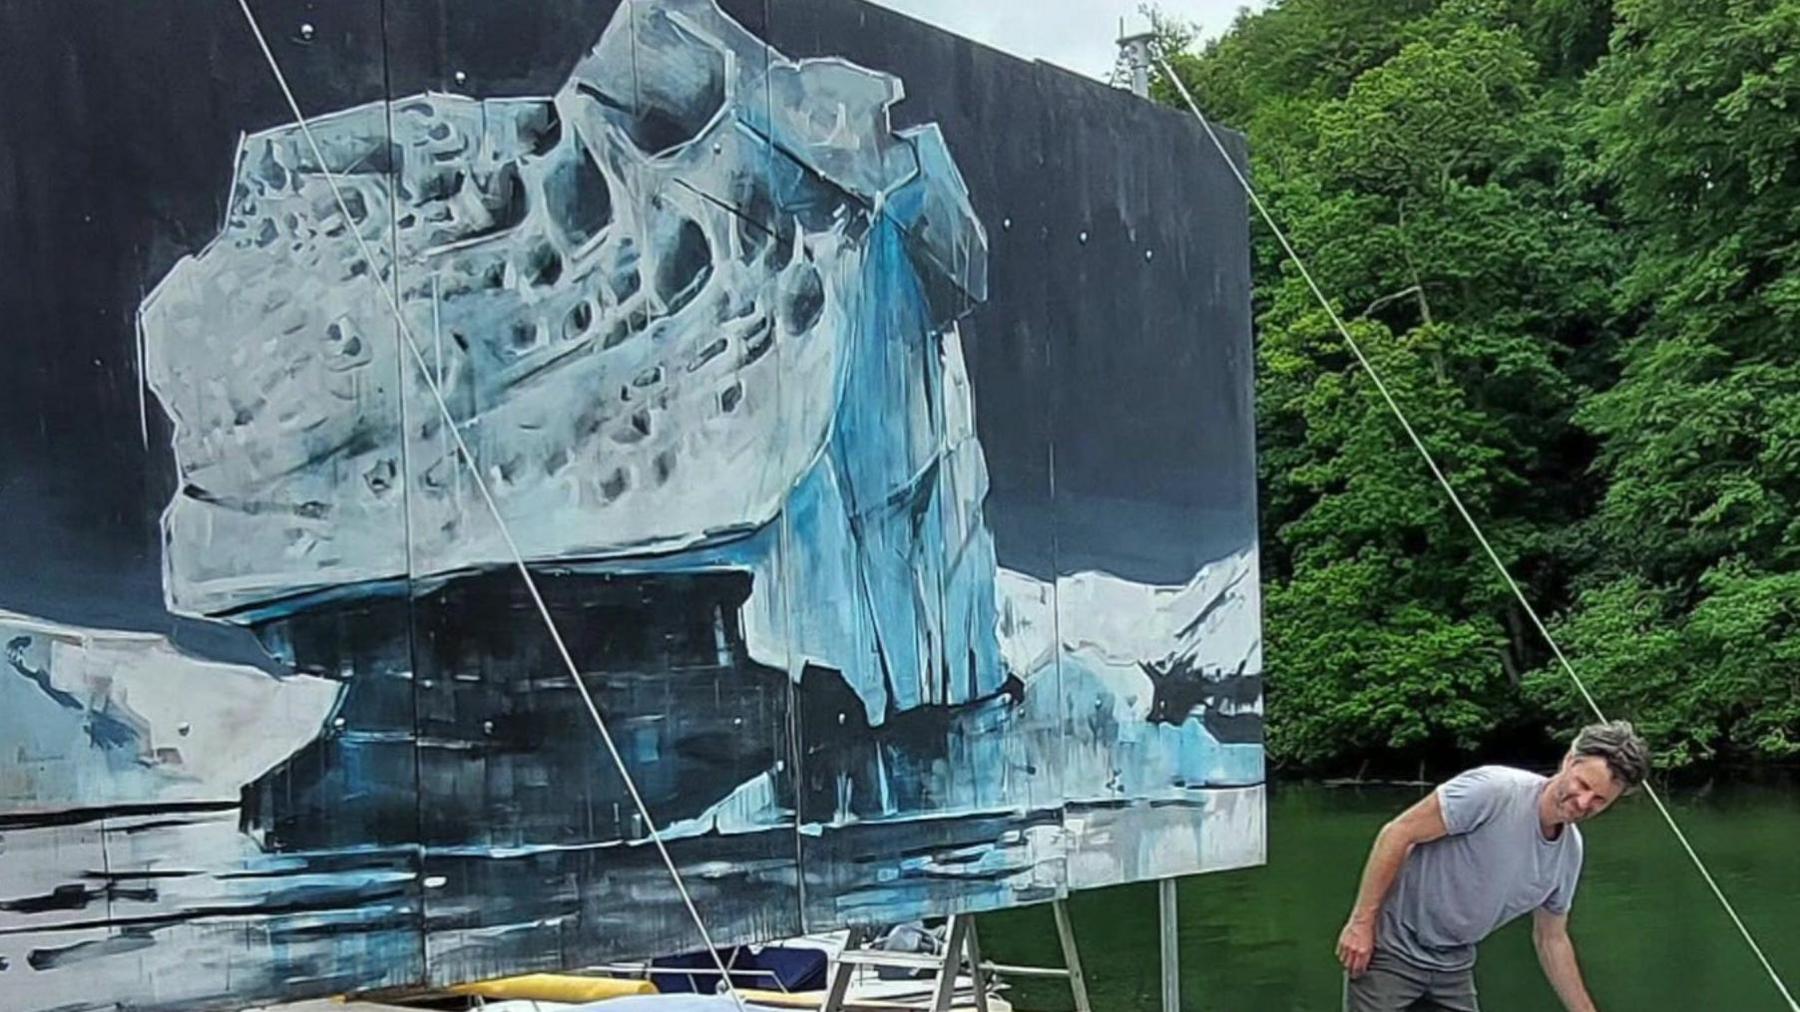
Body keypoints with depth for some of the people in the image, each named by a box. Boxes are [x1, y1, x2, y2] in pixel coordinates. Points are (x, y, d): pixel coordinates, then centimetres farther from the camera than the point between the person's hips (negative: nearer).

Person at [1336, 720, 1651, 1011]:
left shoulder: (1570, 852, -1)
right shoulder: (1494, 789, -24)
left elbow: (1551, 939, 14)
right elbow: (1396, 835, -20)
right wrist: (1361, 923, -20)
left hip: (1455, 966, 7)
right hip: (1391, 950, -7)